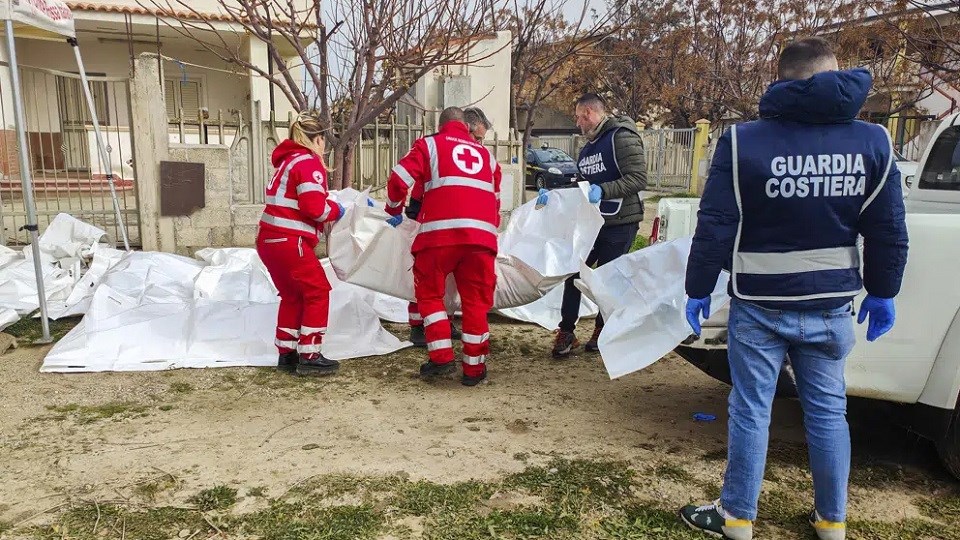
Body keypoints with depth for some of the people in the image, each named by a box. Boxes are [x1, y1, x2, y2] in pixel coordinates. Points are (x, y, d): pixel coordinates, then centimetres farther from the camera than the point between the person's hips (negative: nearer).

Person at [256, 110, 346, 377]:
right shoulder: (309, 163, -10)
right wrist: (335, 210, -1)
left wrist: (329, 202, 17)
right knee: (318, 292, 1)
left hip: (269, 239, 9)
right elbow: (314, 207, -19)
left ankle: (287, 353, 24)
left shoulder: (288, 161, 19)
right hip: (289, 241, -9)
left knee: (292, 295, 19)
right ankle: (309, 357, 2)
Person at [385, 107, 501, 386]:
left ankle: (441, 356, 5)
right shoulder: (486, 154, 26)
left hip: (439, 232, -3)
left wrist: (395, 210, 23)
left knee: (429, 292, 13)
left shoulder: (429, 144, 14)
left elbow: (398, 180, 5)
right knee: (476, 300, 10)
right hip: (482, 234, 3)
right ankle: (474, 367, 13)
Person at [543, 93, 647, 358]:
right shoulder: (588, 148, 16)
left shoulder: (622, 137, -12)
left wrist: (603, 190, -30)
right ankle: (566, 333, 12)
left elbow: (638, 178, -21)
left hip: (620, 223, -8)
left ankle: (602, 331, 24)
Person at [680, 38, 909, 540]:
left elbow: (714, 228, -11)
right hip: (830, 305, 3)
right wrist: (882, 294, 17)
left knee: (750, 411, 7)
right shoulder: (873, 142, 1)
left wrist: (698, 290, -1)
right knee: (828, 410, 16)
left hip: (759, 305, -3)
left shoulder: (743, 141, -10)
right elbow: (889, 233, 5)